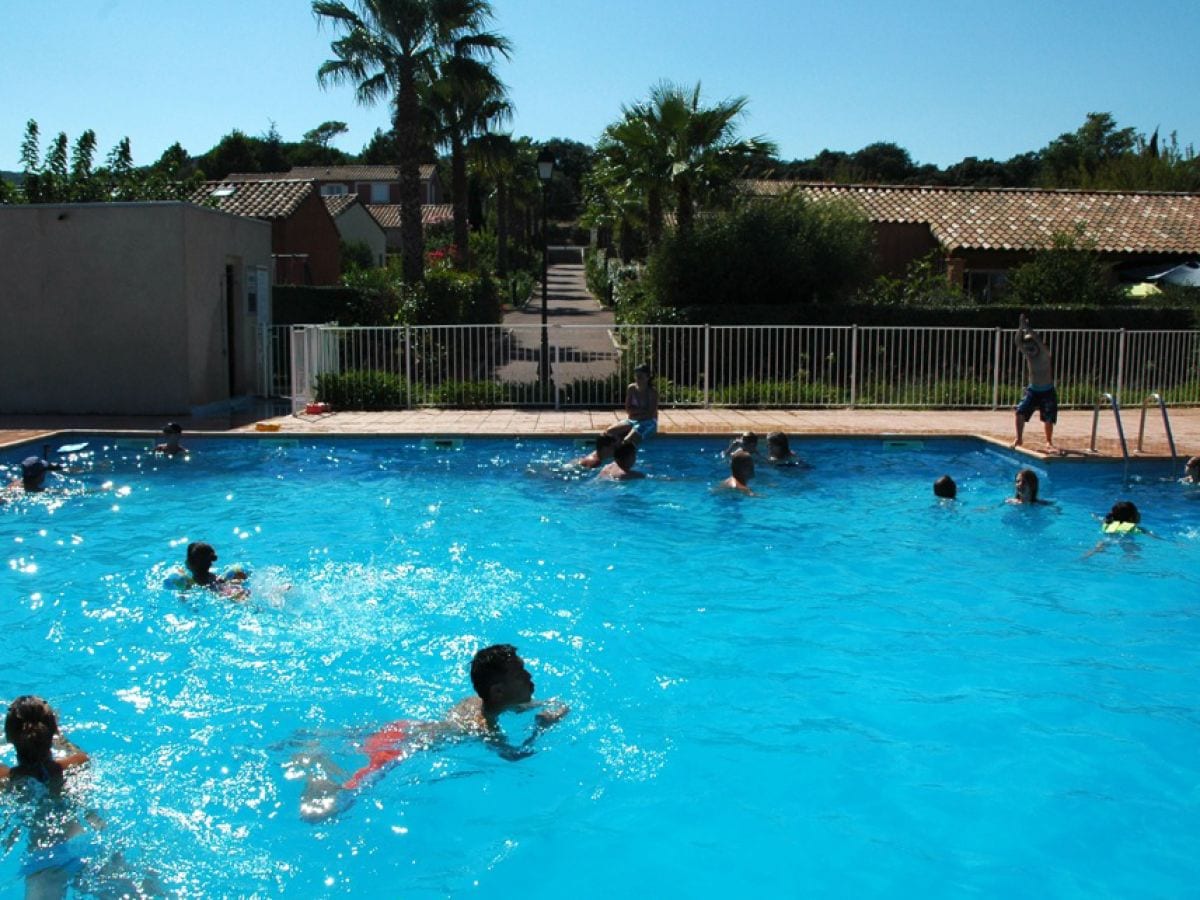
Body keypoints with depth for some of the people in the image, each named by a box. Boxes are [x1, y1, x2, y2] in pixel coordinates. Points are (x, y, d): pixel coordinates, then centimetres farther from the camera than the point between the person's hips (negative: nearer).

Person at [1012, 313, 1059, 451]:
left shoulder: (1044, 355, -12)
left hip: (1047, 392, -3)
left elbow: (1040, 342, -31)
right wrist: (1020, 328, -31)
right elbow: (1018, 343, -18)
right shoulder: (1027, 355, -2)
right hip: (1032, 390, 3)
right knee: (1020, 412, -12)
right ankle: (1019, 439, 0)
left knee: (1048, 418, 0)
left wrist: (1028, 328, -35)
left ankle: (1049, 442, 19)